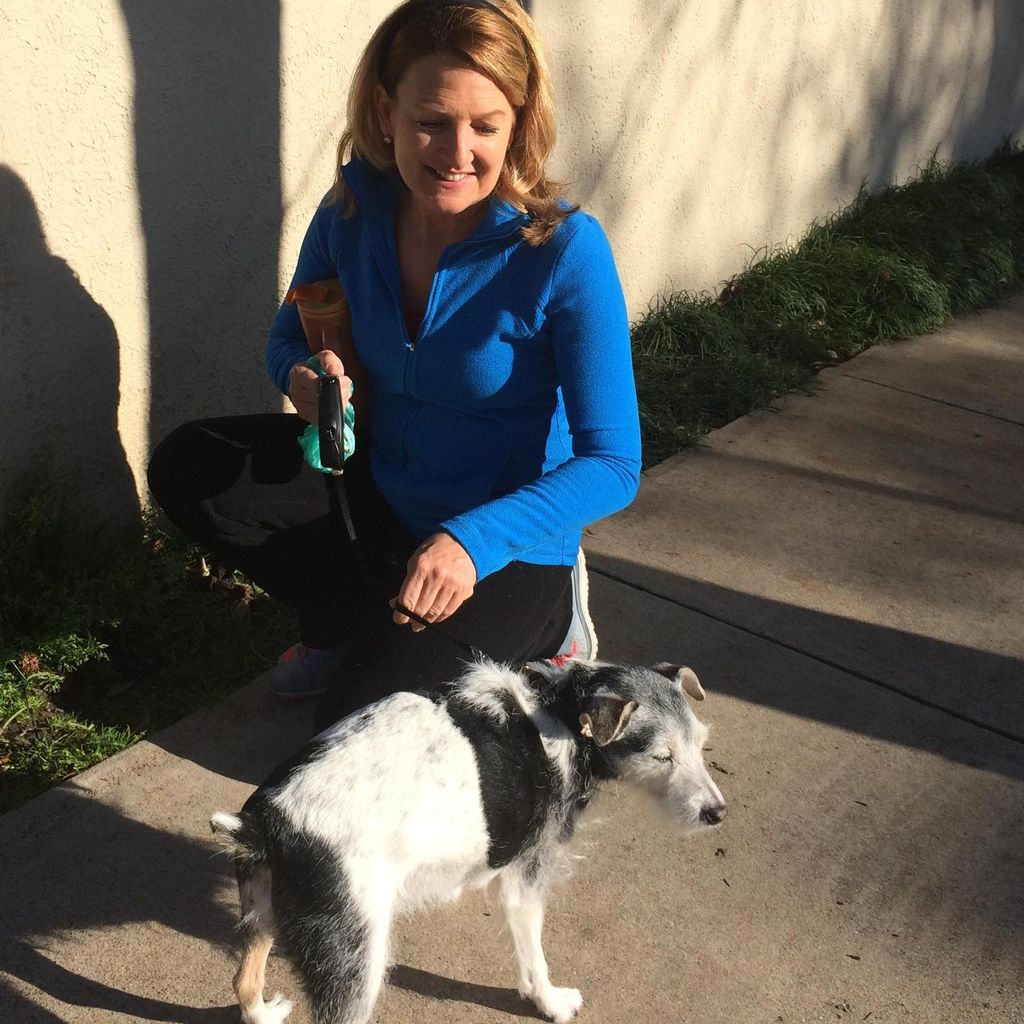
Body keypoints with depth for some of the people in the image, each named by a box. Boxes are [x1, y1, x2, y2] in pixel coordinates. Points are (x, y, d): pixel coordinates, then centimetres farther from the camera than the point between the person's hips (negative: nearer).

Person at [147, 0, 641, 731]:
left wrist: (472, 540, -39)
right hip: (384, 492, 5)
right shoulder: (353, 211, -11)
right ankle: (353, 622, 8)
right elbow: (289, 341, 6)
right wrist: (304, 377, -20)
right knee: (189, 469, -6)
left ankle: (524, 635, 11)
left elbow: (613, 464, -24)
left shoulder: (564, 250, -26)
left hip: (503, 548, -5)